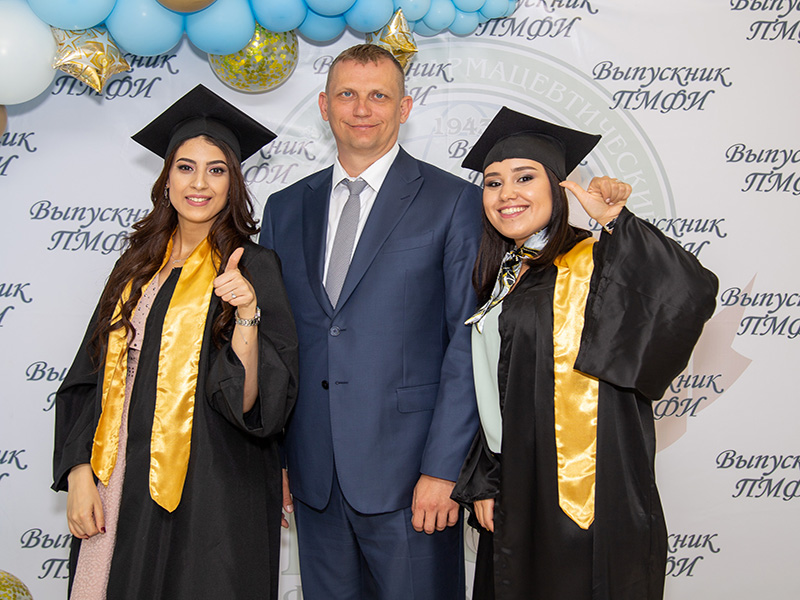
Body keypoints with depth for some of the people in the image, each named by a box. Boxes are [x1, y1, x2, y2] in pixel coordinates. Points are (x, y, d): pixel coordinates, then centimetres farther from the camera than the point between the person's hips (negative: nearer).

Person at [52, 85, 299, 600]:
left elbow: (250, 399, -14)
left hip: (208, 496, -4)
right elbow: (92, 378, 9)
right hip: (118, 488, 5)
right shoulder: (139, 266, 8)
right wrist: (79, 474, 0)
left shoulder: (253, 268, -7)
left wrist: (247, 314, -28)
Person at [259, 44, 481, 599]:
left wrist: (444, 469, -12)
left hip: (408, 473, -4)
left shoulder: (456, 203, -3)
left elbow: (470, 345, -7)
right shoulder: (285, 209, 11)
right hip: (311, 476, 4)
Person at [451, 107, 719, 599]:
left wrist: (615, 224, -32)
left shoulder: (592, 265, -11)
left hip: (584, 501, -7)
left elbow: (693, 292, -29)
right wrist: (483, 482, 10)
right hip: (517, 493, 7)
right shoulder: (501, 279, 11)